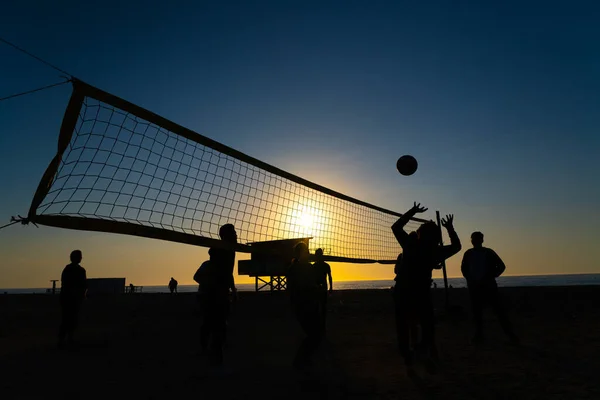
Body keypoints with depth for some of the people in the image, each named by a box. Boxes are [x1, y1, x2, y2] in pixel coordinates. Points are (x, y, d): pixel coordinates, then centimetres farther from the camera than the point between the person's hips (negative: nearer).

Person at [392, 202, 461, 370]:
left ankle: (406, 353, 8)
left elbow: (396, 227, 7)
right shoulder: (436, 251, -5)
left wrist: (412, 211, 8)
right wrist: (450, 228, 16)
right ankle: (428, 350, -6)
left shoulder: (410, 244, -6)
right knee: (427, 325, 15)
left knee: (402, 324, 12)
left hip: (403, 292, 0)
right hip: (422, 293, 0)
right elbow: (456, 246, 13)